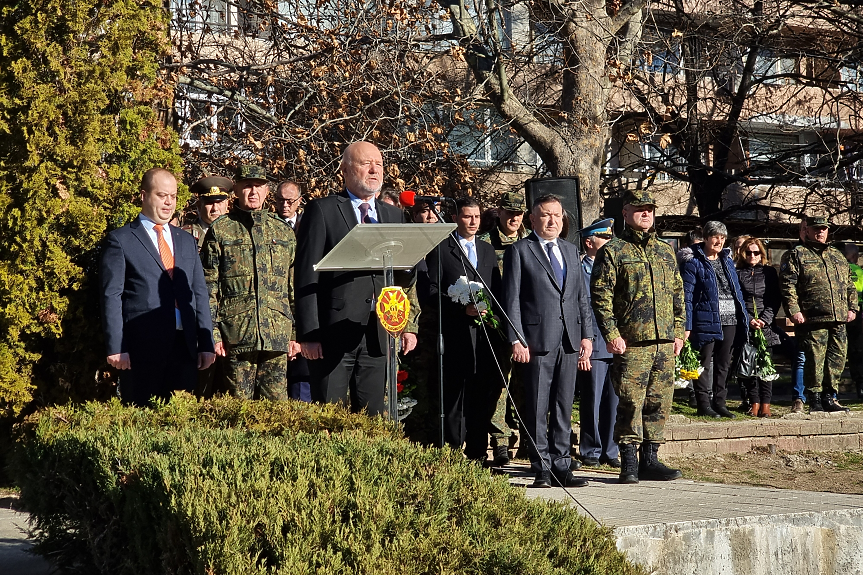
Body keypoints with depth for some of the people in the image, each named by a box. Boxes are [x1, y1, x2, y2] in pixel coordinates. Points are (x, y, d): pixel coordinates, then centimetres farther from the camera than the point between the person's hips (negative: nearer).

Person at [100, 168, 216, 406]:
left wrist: (206, 344, 10)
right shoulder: (121, 241, 3)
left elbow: (199, 294, 18)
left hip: (185, 348, 5)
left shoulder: (187, 241, 19)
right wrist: (116, 348, -11)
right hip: (141, 348, -5)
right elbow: (111, 297, -2)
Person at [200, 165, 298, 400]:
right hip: (236, 337, -2)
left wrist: (296, 333, 9)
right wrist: (213, 334, -5)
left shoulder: (284, 231, 14)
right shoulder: (220, 231, 4)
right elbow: (209, 288, 2)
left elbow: (295, 287, 16)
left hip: (277, 337, 2)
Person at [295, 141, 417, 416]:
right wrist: (308, 333, -12)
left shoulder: (393, 215, 17)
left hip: (378, 336, 5)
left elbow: (402, 278, 17)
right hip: (334, 333, -5)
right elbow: (307, 275, -5)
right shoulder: (322, 210, 0)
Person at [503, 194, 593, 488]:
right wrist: (516, 340, -12)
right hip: (537, 340, -5)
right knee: (536, 410, -2)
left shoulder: (570, 251, 18)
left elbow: (582, 296, 18)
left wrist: (586, 334, 9)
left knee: (563, 409, 8)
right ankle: (541, 470, 3)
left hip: (569, 342, 5)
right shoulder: (519, 251, 1)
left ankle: (561, 467, 13)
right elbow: (511, 299, -4)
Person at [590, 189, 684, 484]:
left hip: (665, 342, 5)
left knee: (659, 402, 7)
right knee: (631, 403, -6)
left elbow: (677, 294, 21)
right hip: (631, 343, -5)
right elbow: (600, 296, -6)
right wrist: (611, 334, -13)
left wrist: (678, 332, 14)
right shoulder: (612, 251, 0)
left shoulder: (665, 251, 17)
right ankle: (629, 462, 1)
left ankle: (650, 459, 15)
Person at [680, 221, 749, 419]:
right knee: (704, 364, -2)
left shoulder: (727, 260, 16)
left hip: (730, 321, 7)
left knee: (724, 364, 10)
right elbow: (687, 296, -8)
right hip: (706, 320, -6)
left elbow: (737, 291, 20)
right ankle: (704, 405, 2)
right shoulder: (693, 262, -4)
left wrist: (744, 317, 15)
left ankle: (720, 403, 17)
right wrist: (687, 326, -14)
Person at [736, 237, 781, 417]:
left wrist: (764, 320, -7)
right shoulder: (738, 273, 8)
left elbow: (775, 300, 6)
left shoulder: (770, 272, 11)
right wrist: (749, 320, -9)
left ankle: (765, 404, -5)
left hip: (766, 326, 0)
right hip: (745, 326, 0)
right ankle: (754, 403, 3)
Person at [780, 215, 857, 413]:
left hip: (839, 321, 6)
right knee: (815, 361, -6)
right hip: (813, 321, -6)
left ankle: (828, 398, 16)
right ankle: (815, 400, 3)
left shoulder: (838, 256, 22)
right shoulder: (796, 255, 2)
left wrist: (852, 308, 14)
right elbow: (787, 285, -7)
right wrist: (794, 311, -15)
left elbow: (849, 285, 26)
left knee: (837, 359, 6)